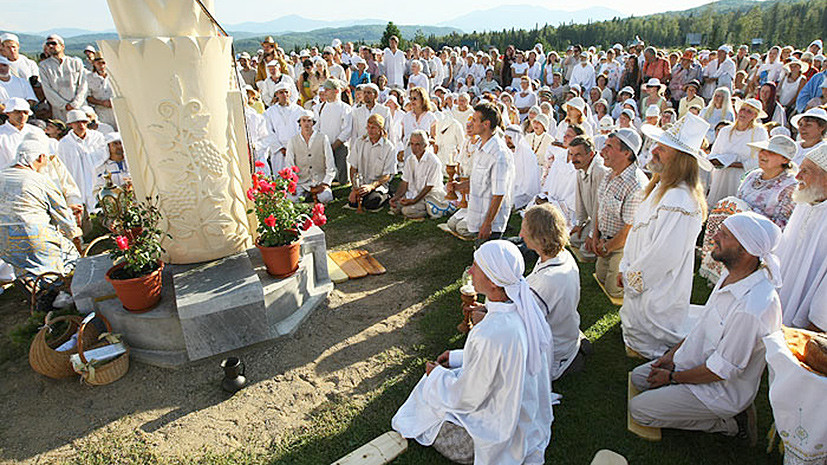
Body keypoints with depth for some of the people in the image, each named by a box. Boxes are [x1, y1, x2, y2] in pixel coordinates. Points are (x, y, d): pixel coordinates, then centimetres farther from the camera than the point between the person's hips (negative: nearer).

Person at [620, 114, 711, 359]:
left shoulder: (680, 201, -30)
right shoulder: (661, 188, 4)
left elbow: (664, 256, -28)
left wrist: (632, 279, -14)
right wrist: (625, 269, 11)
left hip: (657, 294, -10)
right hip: (639, 281, 10)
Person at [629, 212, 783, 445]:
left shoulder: (752, 309, -36)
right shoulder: (732, 275, -7)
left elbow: (721, 370, -26)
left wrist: (672, 377, -12)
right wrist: (673, 353, 5)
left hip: (722, 390, -9)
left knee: (638, 409, -7)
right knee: (638, 377, 17)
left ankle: (729, 422, 3)